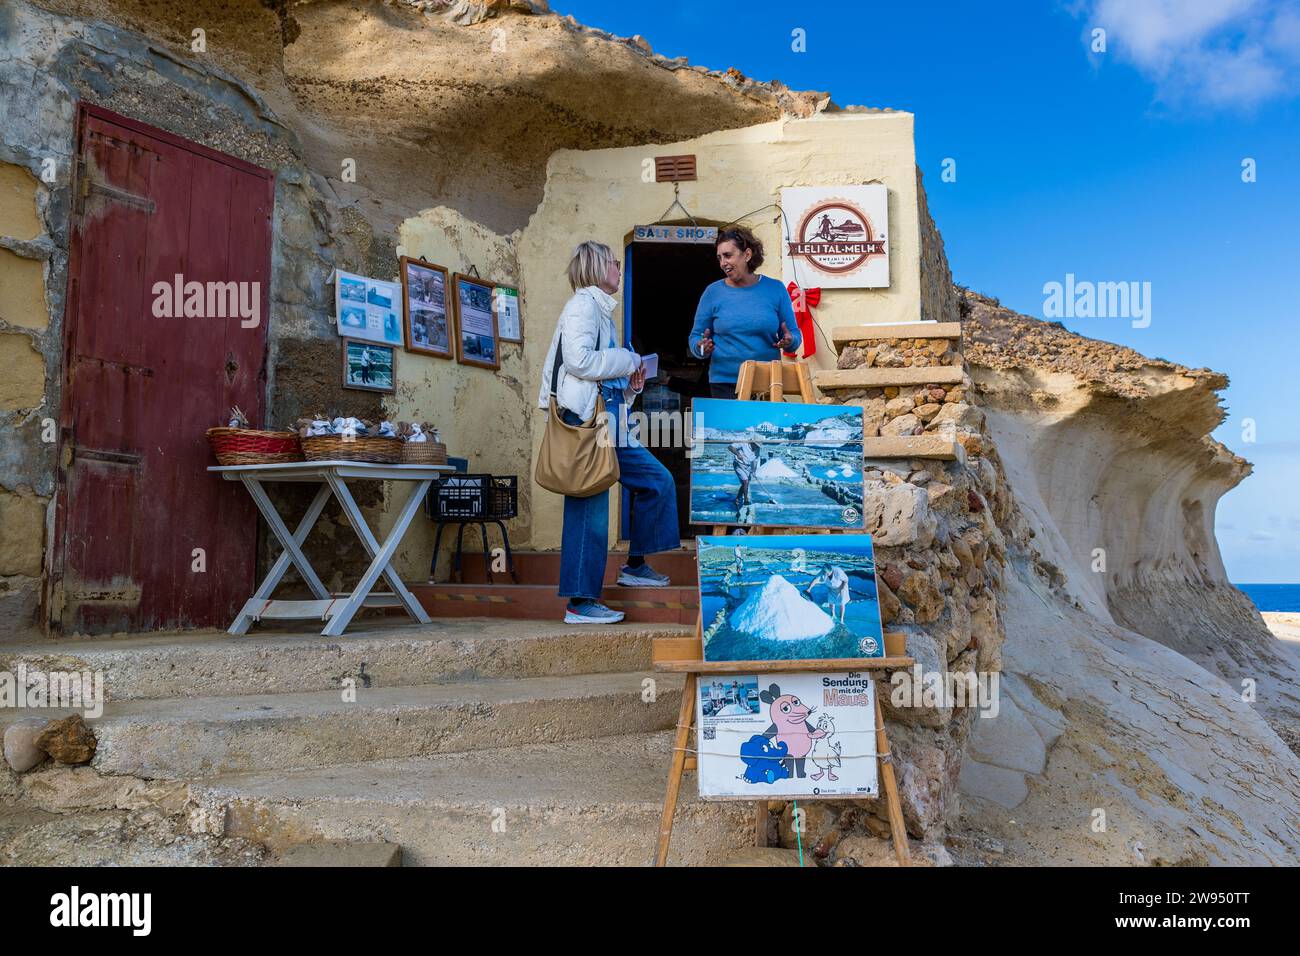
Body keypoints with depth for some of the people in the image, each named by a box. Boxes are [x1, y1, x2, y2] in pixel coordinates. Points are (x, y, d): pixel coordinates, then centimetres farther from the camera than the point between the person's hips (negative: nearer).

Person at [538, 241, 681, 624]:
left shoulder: (601, 308, 22)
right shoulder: (583, 305, -7)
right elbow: (579, 360, -21)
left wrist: (630, 381, 10)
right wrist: (629, 361, -8)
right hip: (586, 420, -10)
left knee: (658, 481, 11)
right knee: (590, 510, -7)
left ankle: (635, 565, 21)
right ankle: (580, 603, -2)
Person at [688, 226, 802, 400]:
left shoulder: (775, 289, 4)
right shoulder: (713, 292, 3)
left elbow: (794, 334, 8)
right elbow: (695, 337, 7)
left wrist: (789, 341, -14)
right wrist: (701, 348, -14)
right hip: (724, 383, 0)